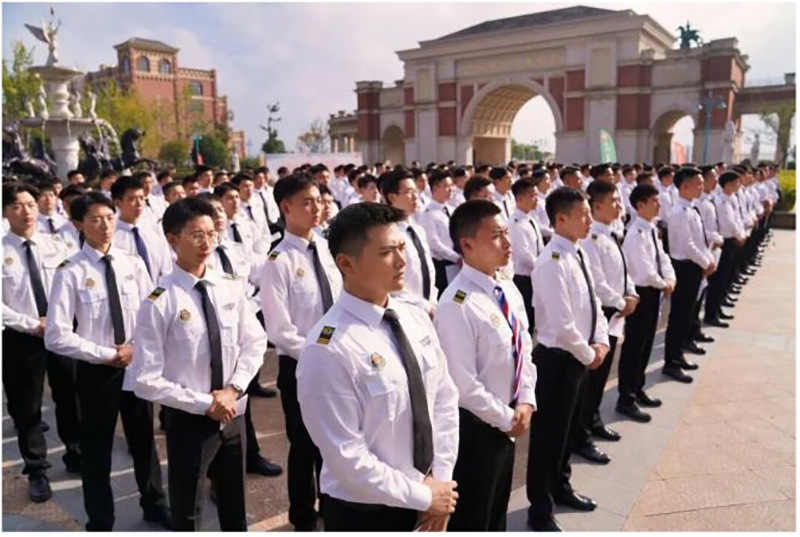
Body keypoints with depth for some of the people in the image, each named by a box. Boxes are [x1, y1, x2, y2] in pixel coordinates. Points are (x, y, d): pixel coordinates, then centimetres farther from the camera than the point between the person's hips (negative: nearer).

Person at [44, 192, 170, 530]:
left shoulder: (133, 264, -3)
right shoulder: (70, 273, -13)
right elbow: (56, 338, -17)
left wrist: (139, 347, -13)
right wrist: (109, 355, -16)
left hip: (138, 365, 3)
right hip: (96, 370, -3)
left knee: (144, 440, 20)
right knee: (96, 449, 14)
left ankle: (154, 504, 44)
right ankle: (100, 522, 37)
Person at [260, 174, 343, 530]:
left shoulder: (329, 249, 2)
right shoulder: (279, 262, -16)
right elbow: (281, 333, -18)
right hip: (300, 366, -5)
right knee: (304, 446, 13)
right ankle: (303, 518, 37)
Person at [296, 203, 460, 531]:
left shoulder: (418, 320, -4)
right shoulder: (329, 350, -24)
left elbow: (445, 400, 2)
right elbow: (346, 459, -22)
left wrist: (440, 478, -5)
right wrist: (423, 496, -13)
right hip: (364, 512, -5)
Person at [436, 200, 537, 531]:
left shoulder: (508, 290, 0)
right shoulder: (458, 304, -27)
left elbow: (524, 350, 9)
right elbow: (464, 385, -25)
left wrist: (525, 403, -3)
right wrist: (506, 418, -13)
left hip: (506, 422, 8)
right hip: (475, 427, -7)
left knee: (497, 511, 27)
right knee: (471, 518, 15)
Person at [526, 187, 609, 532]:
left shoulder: (578, 254, 6)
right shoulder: (552, 262, -24)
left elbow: (592, 302, 14)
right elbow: (562, 326, -26)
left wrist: (600, 342, 2)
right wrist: (588, 355, -12)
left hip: (579, 356, 9)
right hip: (557, 359, -9)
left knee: (567, 428, 24)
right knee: (548, 434, 5)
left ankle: (560, 487, 45)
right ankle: (540, 510, 23)